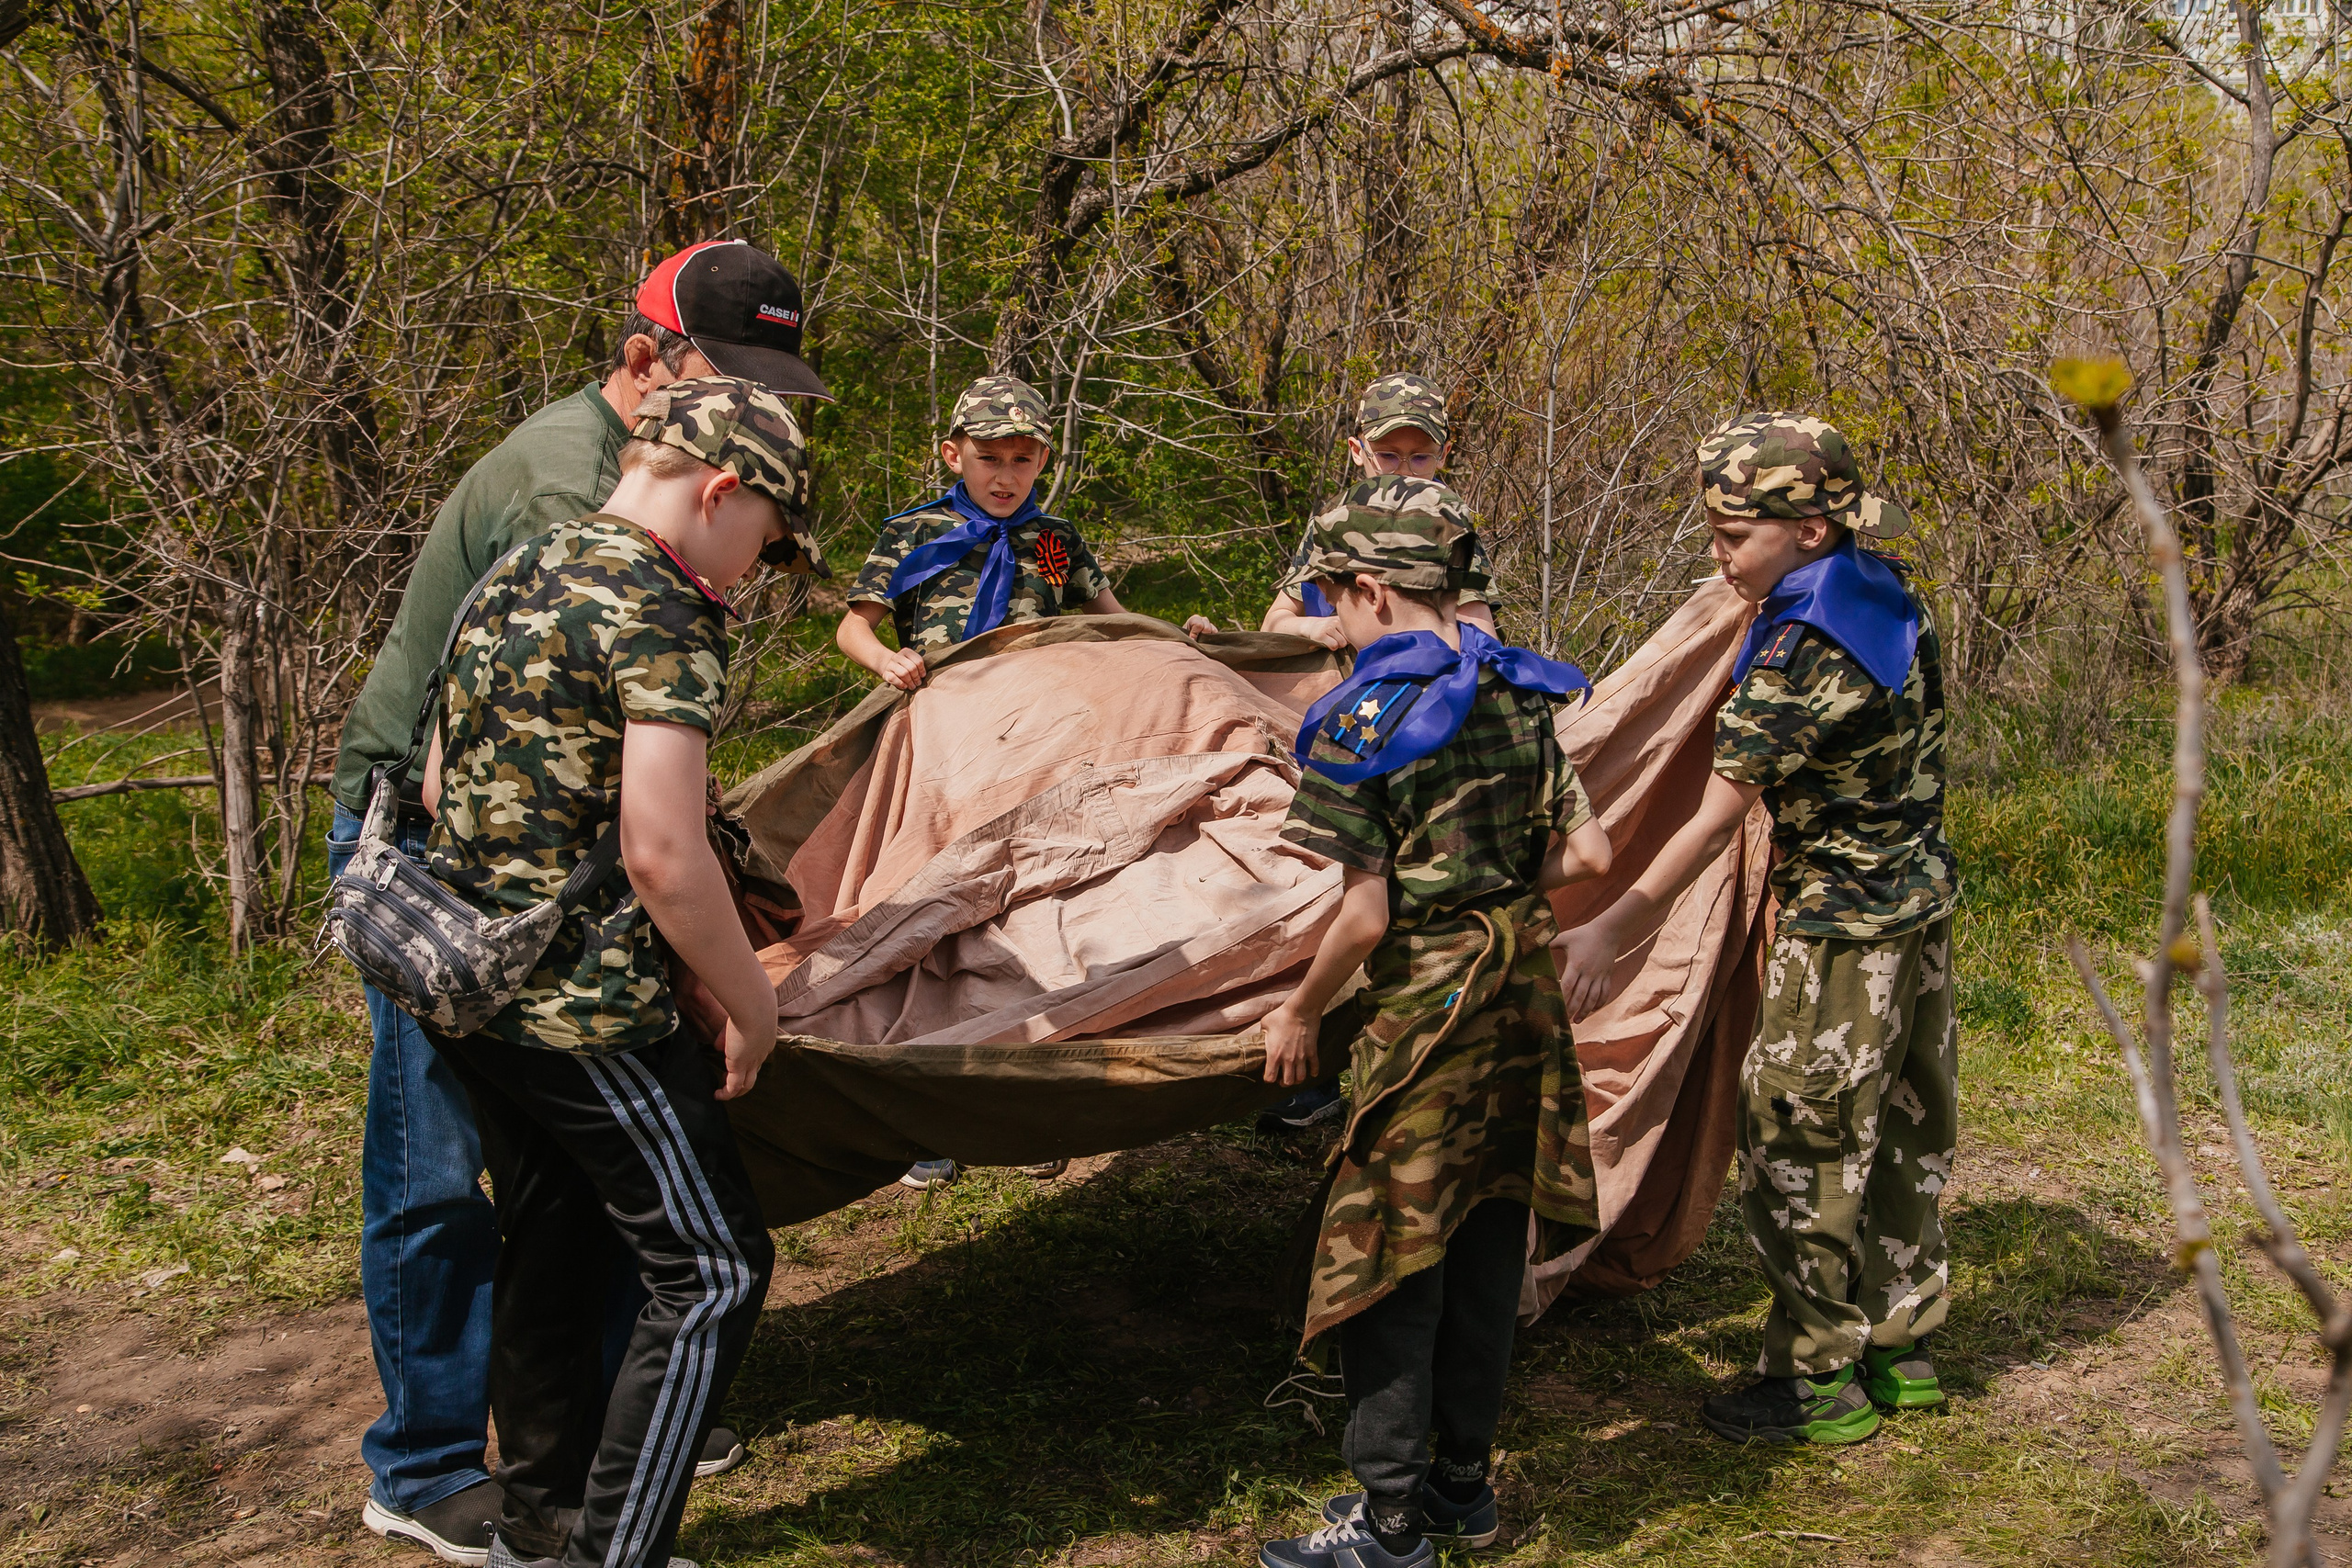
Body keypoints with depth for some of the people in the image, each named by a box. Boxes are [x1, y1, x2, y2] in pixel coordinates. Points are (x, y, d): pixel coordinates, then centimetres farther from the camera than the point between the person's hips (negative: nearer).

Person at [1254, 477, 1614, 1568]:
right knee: (1486, 1240, 16)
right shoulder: (1518, 695, 5)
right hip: (1523, 991, 7)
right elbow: (1588, 855, 6)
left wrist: (1300, 1014, -4)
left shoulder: (1364, 719, -15)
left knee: (1387, 1257, 3)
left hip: (1425, 1003, -7)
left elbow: (1366, 914, -18)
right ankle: (1463, 1480, 27)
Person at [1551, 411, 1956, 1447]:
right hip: (1918, 898, 9)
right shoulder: (1886, 599, 2)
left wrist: (1615, 929, -23)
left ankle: (1817, 1381, 11)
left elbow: (1717, 817, -25)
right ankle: (1902, 1349, 30)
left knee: (1799, 1148, 2)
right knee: (1898, 1131, 17)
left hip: (1841, 926, -9)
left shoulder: (1798, 656, -24)